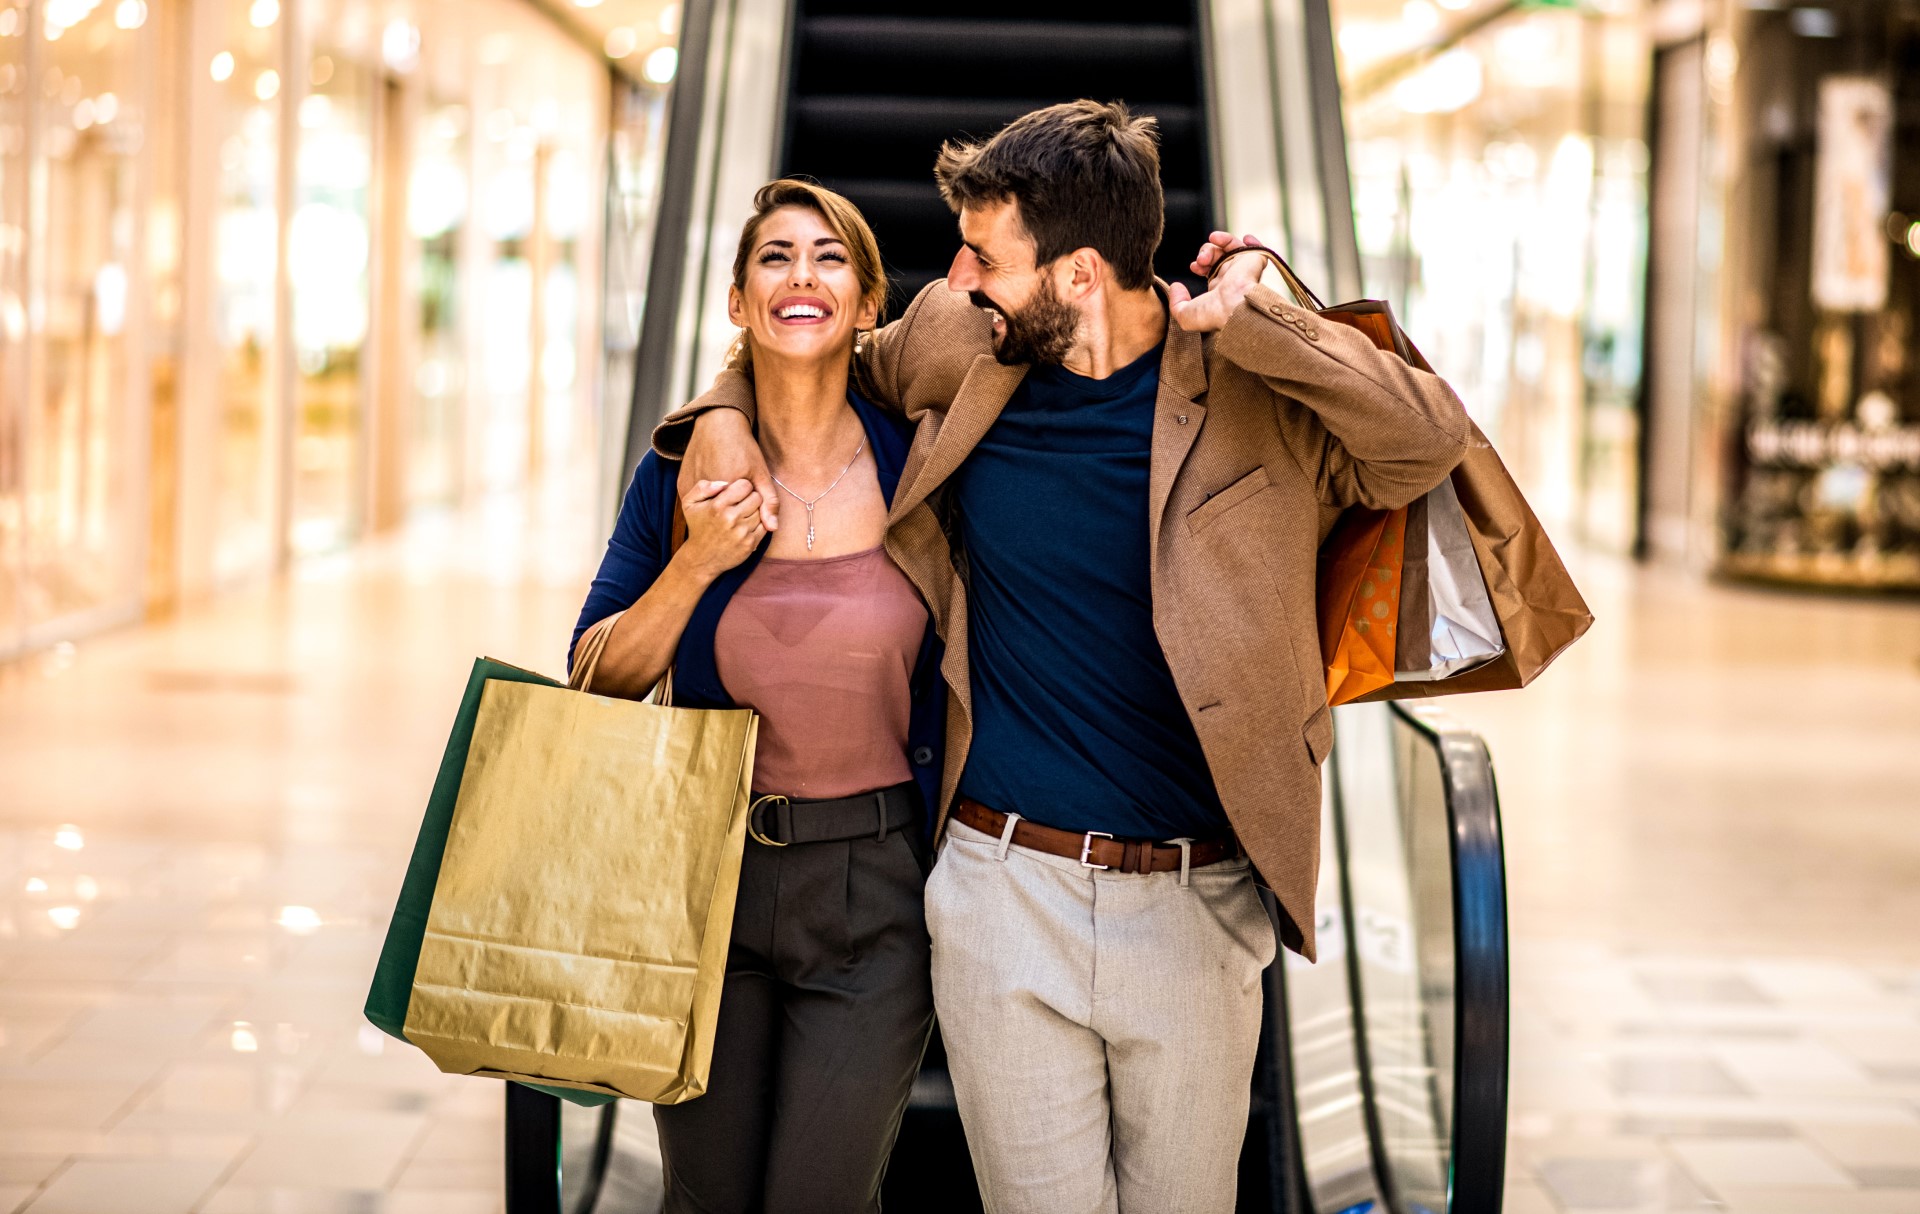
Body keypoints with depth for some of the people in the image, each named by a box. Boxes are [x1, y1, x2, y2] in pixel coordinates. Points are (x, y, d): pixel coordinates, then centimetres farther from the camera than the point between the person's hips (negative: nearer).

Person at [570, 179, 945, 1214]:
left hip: (872, 894, -1)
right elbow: (603, 681, 0)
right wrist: (697, 562, -13)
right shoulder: (686, 470, -1)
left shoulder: (914, 464, -4)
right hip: (709, 883, 2)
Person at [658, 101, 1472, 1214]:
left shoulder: (1249, 390, -6)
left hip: (1194, 908, -1)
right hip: (1004, 889, 1)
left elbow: (1432, 440, -17)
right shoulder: (961, 352, 1)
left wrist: (1244, 320, -19)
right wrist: (724, 410, 0)